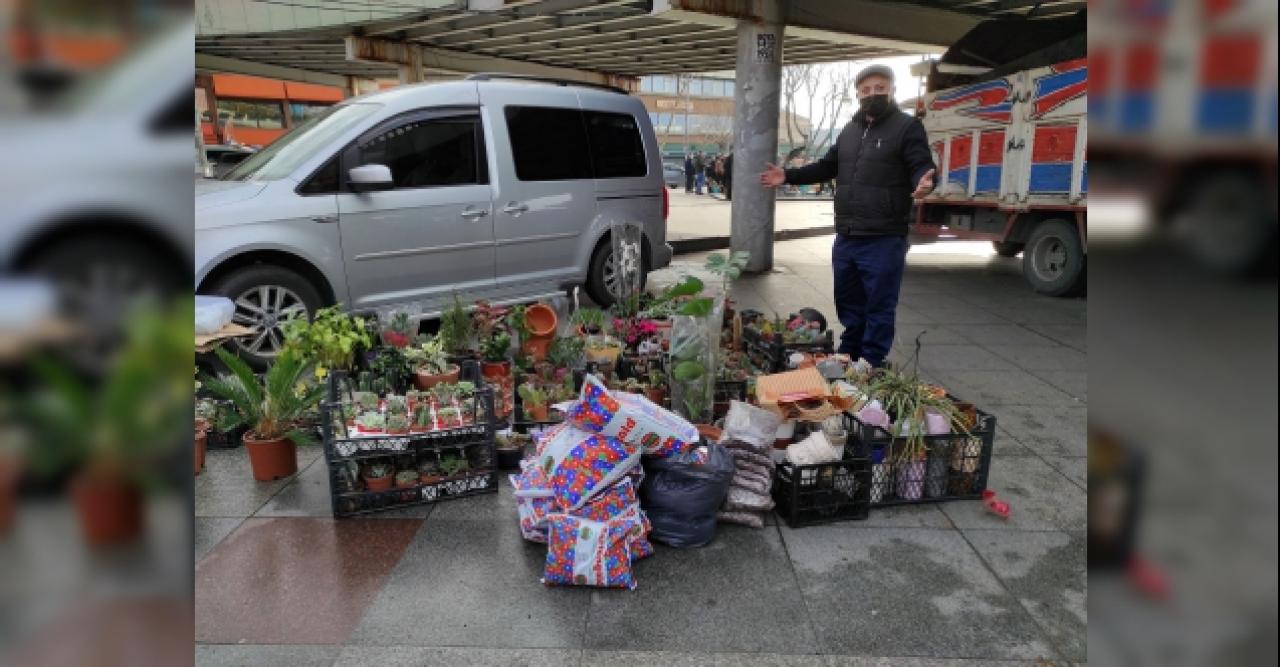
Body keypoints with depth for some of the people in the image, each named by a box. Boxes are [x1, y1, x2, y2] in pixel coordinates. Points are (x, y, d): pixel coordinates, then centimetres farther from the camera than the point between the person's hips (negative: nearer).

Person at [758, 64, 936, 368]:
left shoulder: (907, 127, -5)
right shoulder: (850, 130, 17)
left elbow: (922, 168, -13)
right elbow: (827, 167, 25)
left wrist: (923, 182, -37)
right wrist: (788, 176, 18)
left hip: (883, 240, -7)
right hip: (845, 238, 7)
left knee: (879, 307, 2)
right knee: (848, 304, 17)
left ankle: (871, 368, 13)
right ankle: (847, 360, 32)